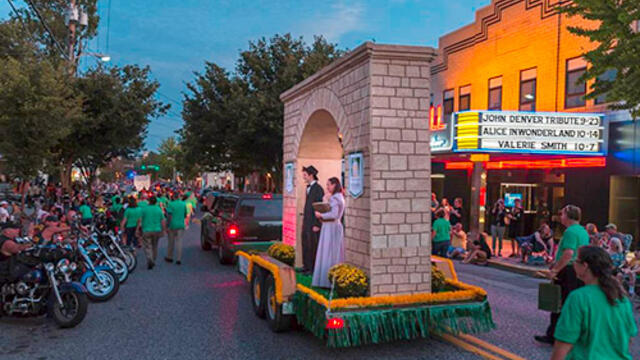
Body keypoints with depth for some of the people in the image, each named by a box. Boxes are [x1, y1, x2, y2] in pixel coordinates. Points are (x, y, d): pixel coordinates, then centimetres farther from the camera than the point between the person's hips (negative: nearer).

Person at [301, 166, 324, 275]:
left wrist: (317, 225, -18)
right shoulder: (308, 188, 13)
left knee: (312, 246, -2)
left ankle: (313, 269, 7)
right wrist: (304, 220, 17)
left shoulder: (318, 189, -15)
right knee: (305, 245, 13)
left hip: (313, 223, -9)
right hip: (306, 222, 9)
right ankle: (306, 266, 24)